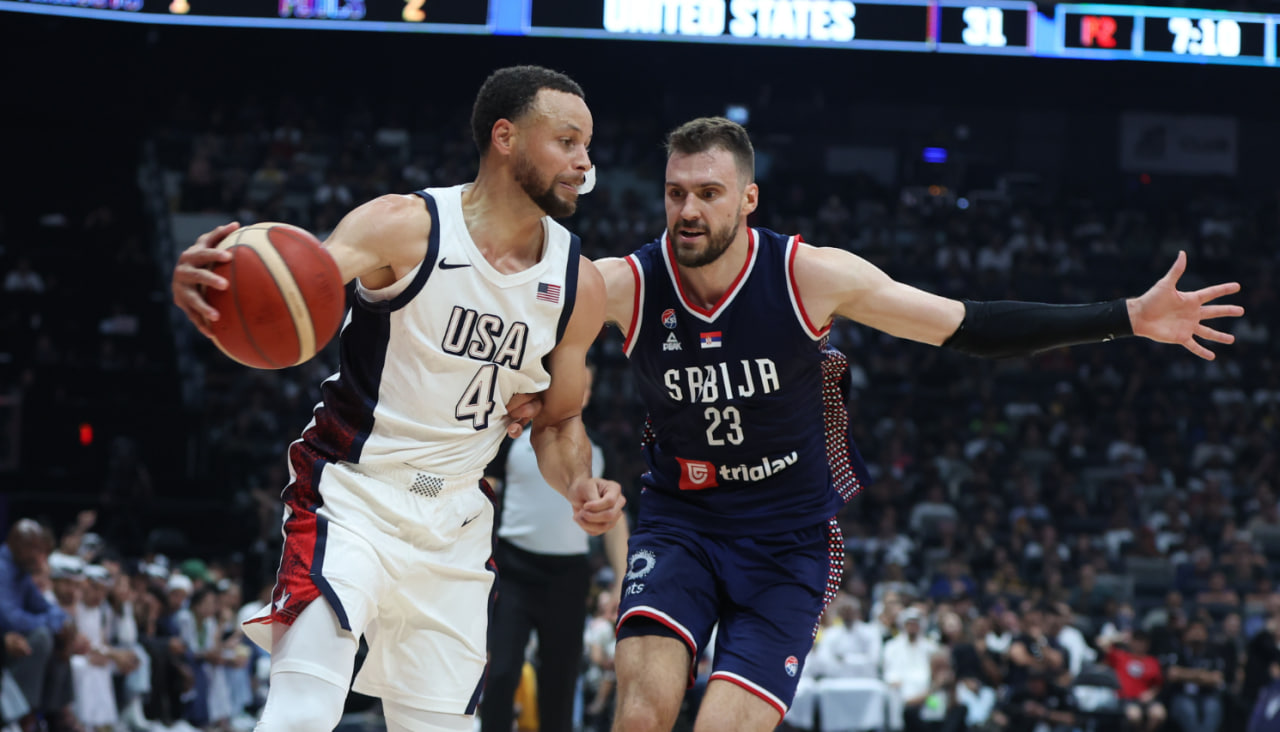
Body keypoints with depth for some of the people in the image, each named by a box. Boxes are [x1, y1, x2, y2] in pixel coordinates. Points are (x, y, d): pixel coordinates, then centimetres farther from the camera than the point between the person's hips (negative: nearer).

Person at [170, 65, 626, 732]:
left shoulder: (577, 284, 1)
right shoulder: (407, 227, -15)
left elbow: (558, 422, 14)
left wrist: (578, 485, -9)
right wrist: (204, 284, -52)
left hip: (456, 523, 5)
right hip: (353, 498, -5)